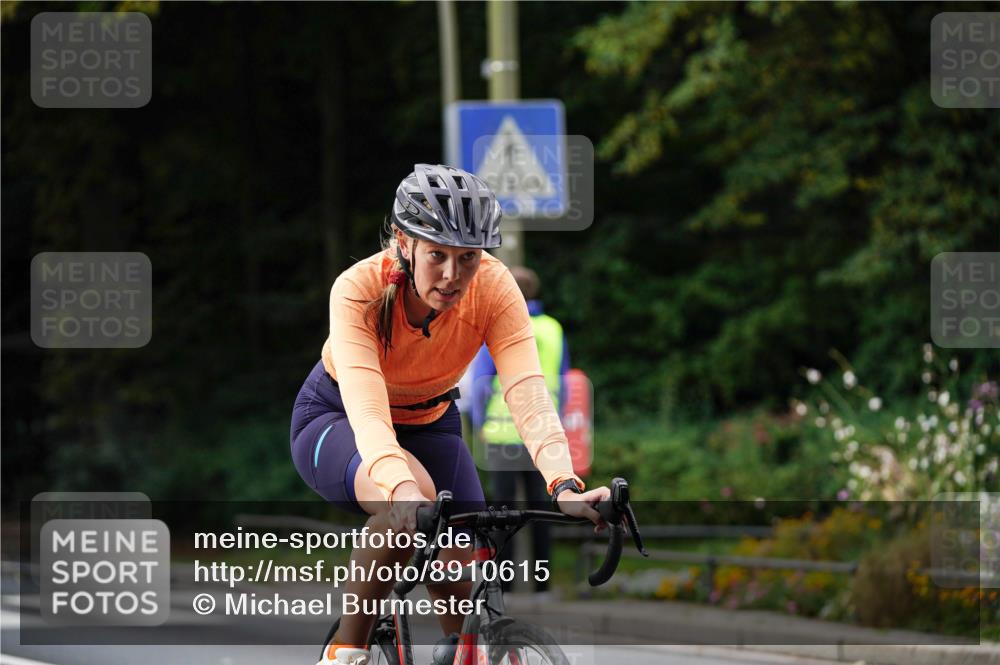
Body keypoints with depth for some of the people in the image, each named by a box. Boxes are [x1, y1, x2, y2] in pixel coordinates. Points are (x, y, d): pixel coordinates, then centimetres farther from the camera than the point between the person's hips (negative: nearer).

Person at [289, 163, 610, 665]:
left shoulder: (493, 288, -26)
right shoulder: (359, 289, -33)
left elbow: (527, 391, -37)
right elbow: (365, 407, -46)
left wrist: (564, 485, -53)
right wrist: (400, 486, -65)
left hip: (428, 423, 3)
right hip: (334, 421, -3)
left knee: (465, 580, -18)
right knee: (412, 500, -36)